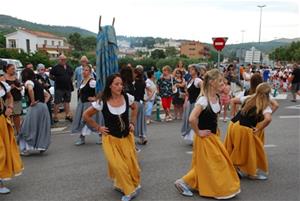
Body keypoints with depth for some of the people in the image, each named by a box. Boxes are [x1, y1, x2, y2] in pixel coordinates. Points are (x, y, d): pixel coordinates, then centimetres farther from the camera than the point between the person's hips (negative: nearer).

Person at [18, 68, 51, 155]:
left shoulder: (28, 82, -1)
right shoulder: (38, 83, 23)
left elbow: (30, 89, -25)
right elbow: (48, 95, 25)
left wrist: (33, 101, -17)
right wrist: (44, 102, 13)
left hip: (35, 107, -7)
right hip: (44, 107, 7)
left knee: (29, 127, 2)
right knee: (42, 127, 12)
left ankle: (27, 148, 5)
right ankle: (42, 146, 14)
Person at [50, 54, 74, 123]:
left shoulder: (68, 67, 9)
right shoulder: (56, 68, -8)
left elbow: (71, 74, 25)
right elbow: (50, 75, -2)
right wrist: (56, 79, -6)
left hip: (68, 87, 6)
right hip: (59, 88, -6)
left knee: (67, 101, 15)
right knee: (57, 102, -2)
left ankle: (68, 115, 25)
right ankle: (55, 116, 7)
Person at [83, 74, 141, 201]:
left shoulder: (127, 97, -9)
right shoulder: (102, 102, -17)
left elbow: (134, 108, 14)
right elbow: (86, 115, -3)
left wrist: (132, 123, 6)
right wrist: (98, 128, -4)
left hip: (127, 137, 3)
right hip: (111, 139, -3)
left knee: (131, 164, 5)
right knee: (118, 166, -7)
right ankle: (129, 190, 15)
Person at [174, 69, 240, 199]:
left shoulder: (216, 98, 2)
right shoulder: (203, 99, -25)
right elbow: (192, 119, -35)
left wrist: (215, 129, 10)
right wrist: (198, 132, -21)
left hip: (214, 136, 8)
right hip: (205, 138, -8)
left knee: (217, 163, 17)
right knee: (207, 165, 3)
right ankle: (184, 182, 17)